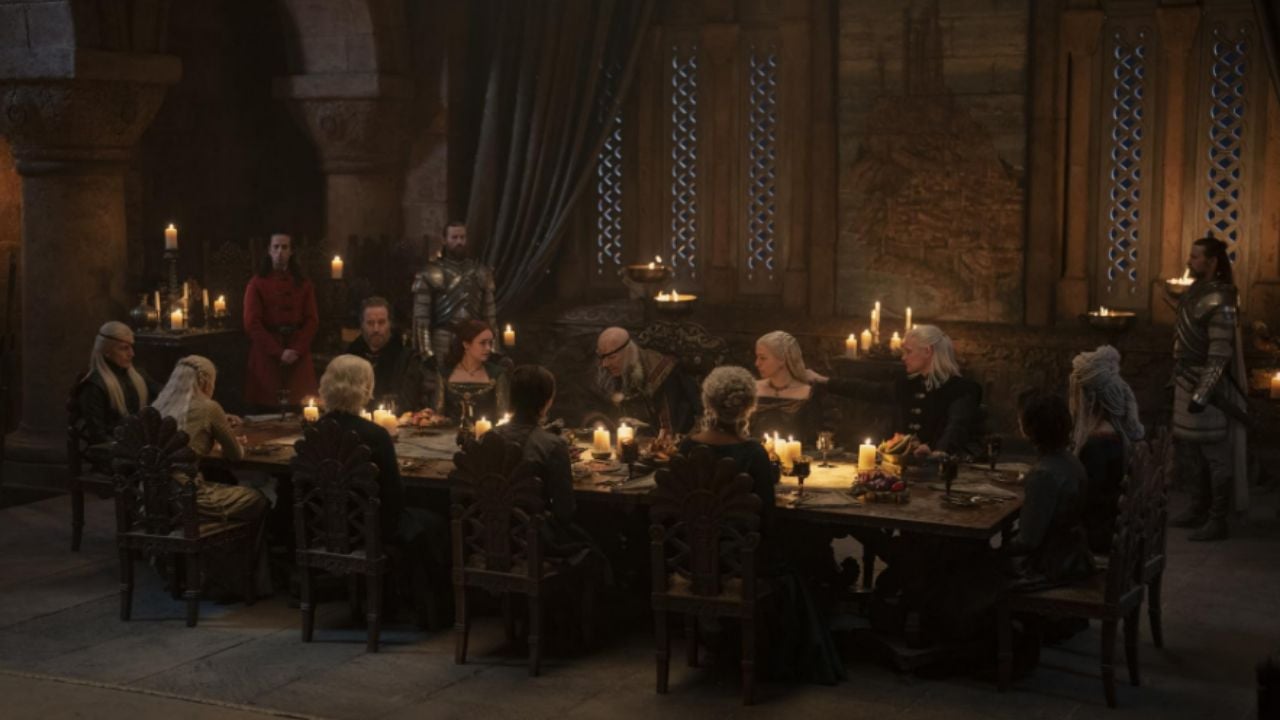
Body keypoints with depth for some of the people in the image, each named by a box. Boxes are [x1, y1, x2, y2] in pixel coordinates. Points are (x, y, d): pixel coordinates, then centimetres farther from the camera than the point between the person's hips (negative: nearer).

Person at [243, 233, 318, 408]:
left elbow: (311, 321, 4)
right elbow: (252, 323, -5)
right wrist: (278, 352, -14)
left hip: (298, 357, 2)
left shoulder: (304, 285, 11)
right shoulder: (257, 284, 2)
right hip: (266, 356, -2)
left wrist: (297, 350, -12)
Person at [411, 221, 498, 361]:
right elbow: (421, 317, -3)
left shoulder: (481, 272, 12)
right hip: (443, 345, -3)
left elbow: (490, 313, 14)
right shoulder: (431, 274, 0)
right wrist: (426, 353, -10)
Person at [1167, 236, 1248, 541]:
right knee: (1186, 448, 17)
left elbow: (1220, 356, -23)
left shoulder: (1220, 303, -20)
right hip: (1186, 383, 10)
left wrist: (1201, 396, -26)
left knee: (1215, 453, -2)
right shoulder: (1197, 290, 7)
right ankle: (1199, 508, 30)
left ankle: (1217, 522, 3)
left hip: (1207, 388, -10)